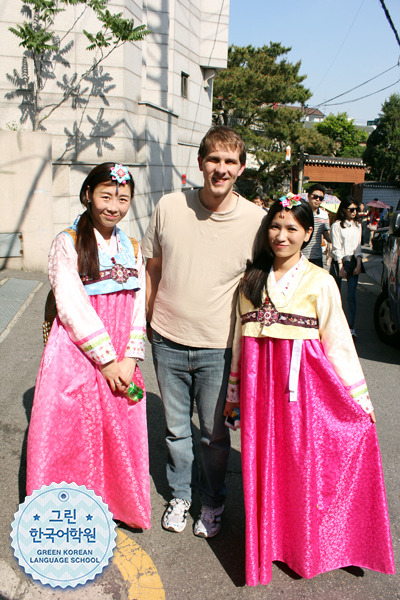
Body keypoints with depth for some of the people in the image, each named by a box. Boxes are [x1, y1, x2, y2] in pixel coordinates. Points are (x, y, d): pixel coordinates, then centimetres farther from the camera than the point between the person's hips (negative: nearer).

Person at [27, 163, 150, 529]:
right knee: (69, 435, 5)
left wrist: (129, 360, -7)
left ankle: (119, 506, 34)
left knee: (121, 435, 11)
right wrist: (106, 360, -13)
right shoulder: (68, 243, -5)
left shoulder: (133, 249, 10)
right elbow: (71, 306, -12)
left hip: (121, 364, 4)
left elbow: (140, 307, 5)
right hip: (76, 356, -4)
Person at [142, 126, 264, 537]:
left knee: (214, 432, 14)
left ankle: (213, 502, 39)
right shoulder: (169, 207, -5)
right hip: (168, 342, 2)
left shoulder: (256, 219, -8)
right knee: (175, 428, 17)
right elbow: (152, 269, 8)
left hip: (218, 348, -1)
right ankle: (180, 495, 41)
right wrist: (146, 322, 10)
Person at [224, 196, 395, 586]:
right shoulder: (251, 280, 8)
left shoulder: (320, 281, -2)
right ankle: (265, 541, 30)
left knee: (303, 458, 6)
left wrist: (360, 397, 0)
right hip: (259, 380, 3)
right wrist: (234, 391, 15)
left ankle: (306, 547, 31)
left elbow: (337, 342, 0)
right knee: (261, 460, 8)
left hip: (302, 382, -2)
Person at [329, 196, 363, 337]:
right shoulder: (337, 225, -2)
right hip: (339, 261, -3)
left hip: (353, 262, 3)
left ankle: (351, 327, -6)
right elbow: (336, 248, -6)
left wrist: (358, 265, -1)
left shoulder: (357, 226, 13)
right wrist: (341, 267, -11)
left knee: (351, 296, -6)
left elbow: (358, 246, 11)